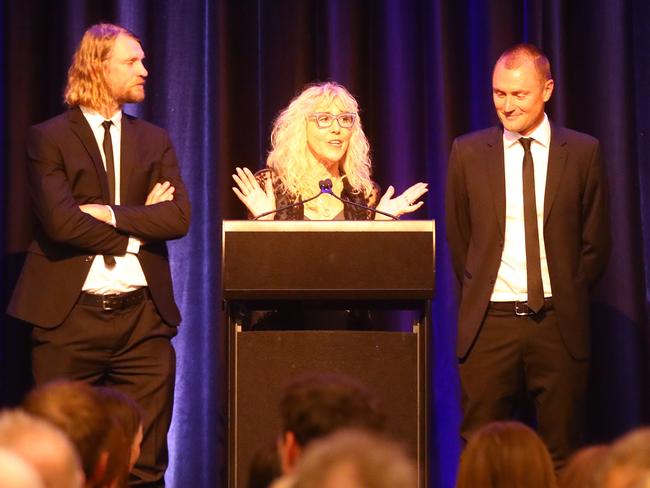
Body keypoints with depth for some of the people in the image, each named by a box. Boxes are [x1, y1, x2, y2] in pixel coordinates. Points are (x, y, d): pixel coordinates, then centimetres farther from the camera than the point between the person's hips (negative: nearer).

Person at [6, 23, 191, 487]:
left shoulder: (154, 141, 14)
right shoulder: (49, 138, 1)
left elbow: (179, 218, 0)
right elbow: (60, 221, -13)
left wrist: (110, 214, -10)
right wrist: (136, 228, -6)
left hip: (144, 313, 4)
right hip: (70, 312, -3)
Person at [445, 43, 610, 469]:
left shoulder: (583, 152, 2)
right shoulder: (468, 153, 5)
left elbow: (596, 242, 8)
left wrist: (566, 299, 7)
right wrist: (479, 294, 10)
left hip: (559, 323, 0)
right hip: (490, 322, 1)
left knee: (561, 456, 3)